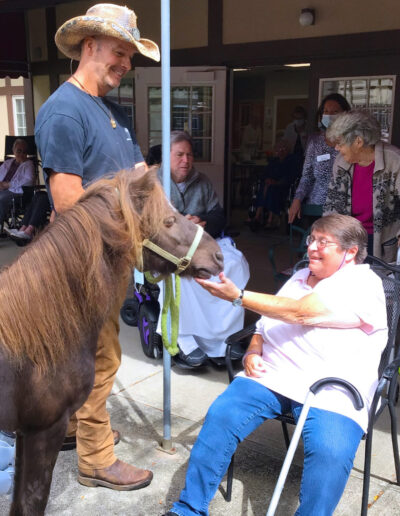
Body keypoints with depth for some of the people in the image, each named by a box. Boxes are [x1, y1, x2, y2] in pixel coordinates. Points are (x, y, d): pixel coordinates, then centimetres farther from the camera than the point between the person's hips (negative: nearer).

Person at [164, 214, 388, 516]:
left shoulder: (363, 283, -3)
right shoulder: (301, 277, 22)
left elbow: (299, 313, -14)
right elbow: (266, 324, 25)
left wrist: (238, 296, -14)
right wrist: (254, 352, 2)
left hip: (330, 389, -4)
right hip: (270, 375, 5)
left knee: (330, 453, -32)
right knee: (220, 416, -18)